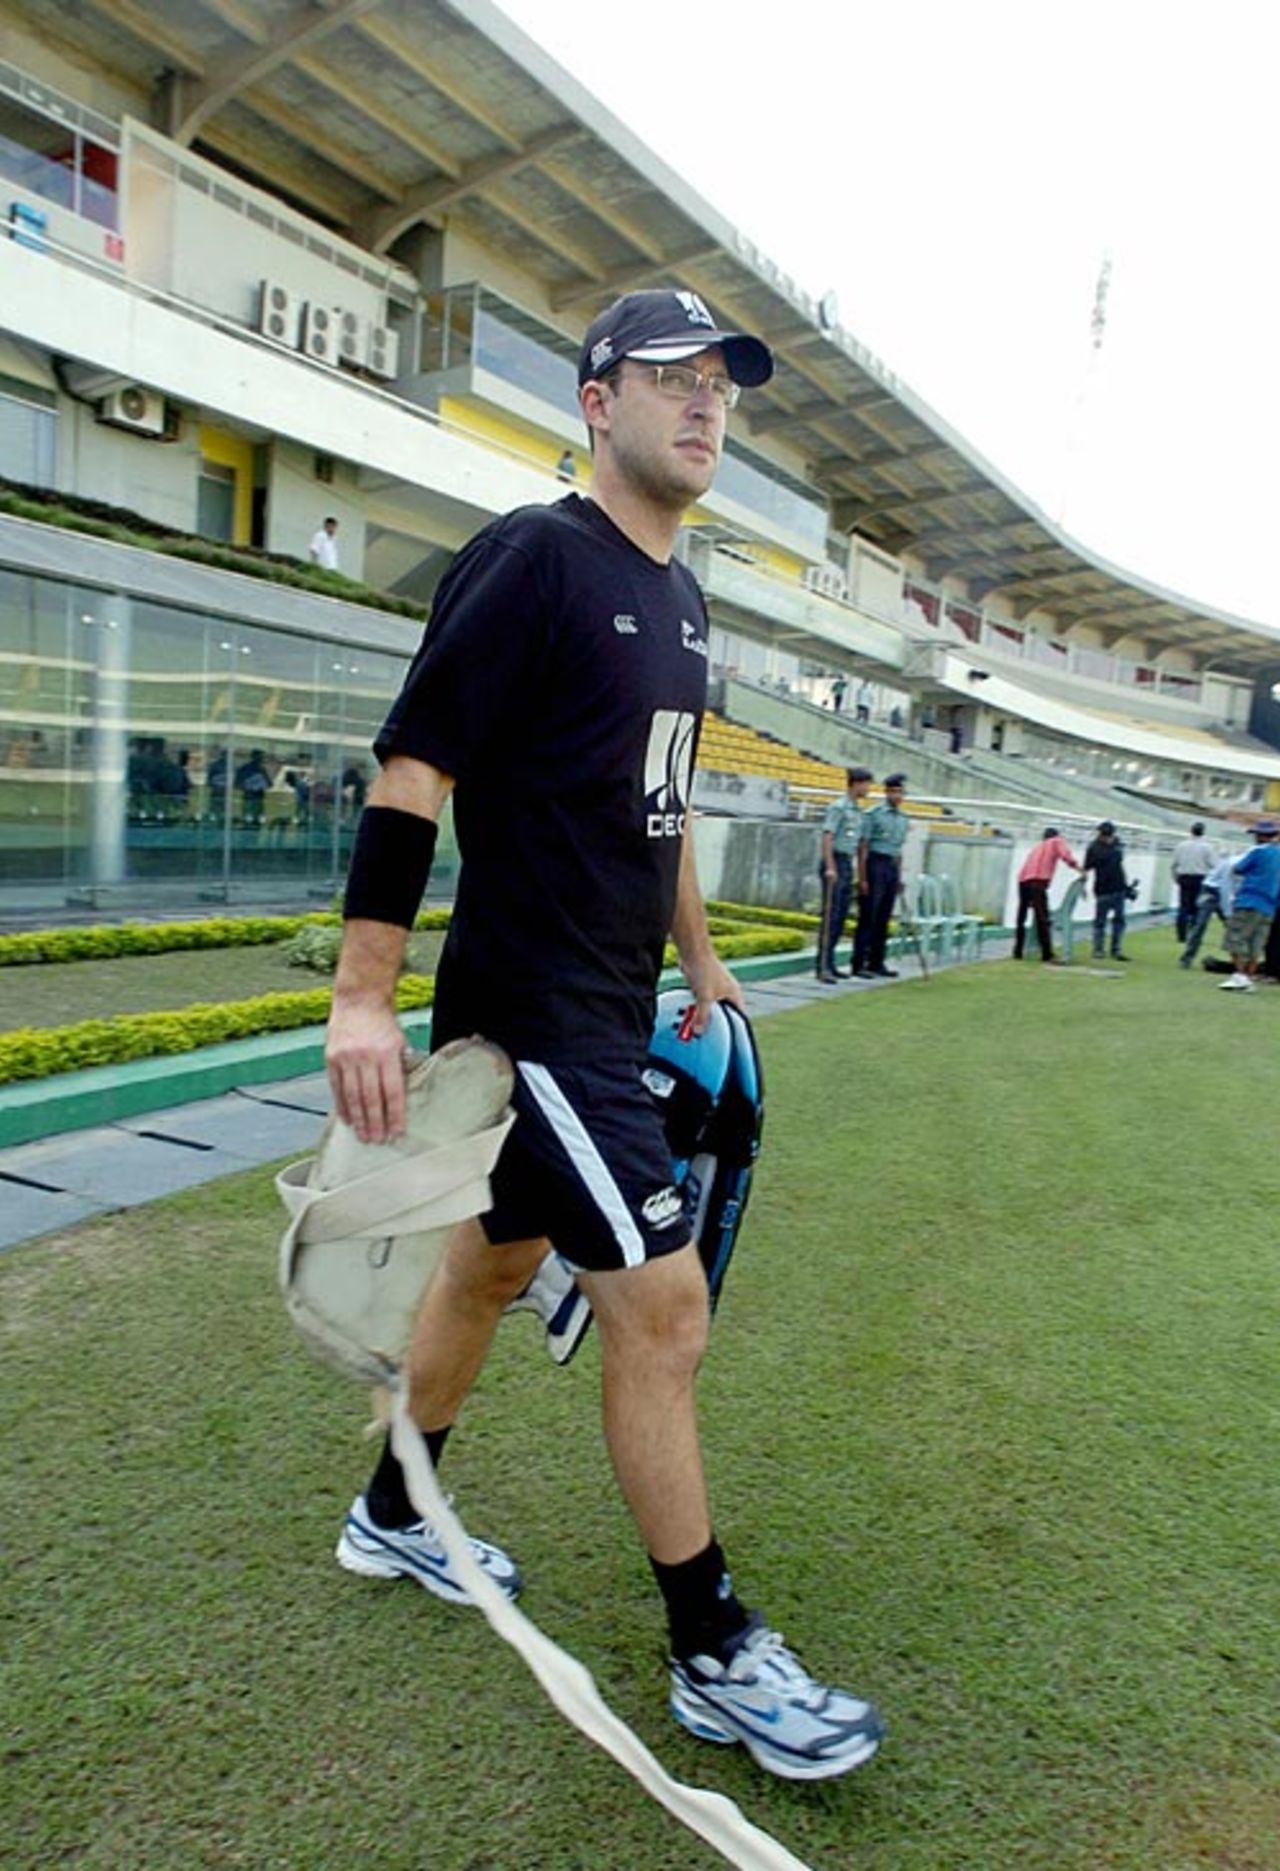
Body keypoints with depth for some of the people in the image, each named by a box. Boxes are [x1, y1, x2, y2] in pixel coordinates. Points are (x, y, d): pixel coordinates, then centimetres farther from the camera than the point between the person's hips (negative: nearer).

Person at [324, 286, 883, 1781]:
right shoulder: (535, 554, -12)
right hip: (528, 1011, -9)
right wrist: (364, 995, -23)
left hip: (609, 1012, 9)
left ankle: (390, 1519, 41)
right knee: (660, 1302, -5)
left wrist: (696, 955, 25)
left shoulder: (677, 597, 15)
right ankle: (714, 1661, 15)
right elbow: (413, 764, -18)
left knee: (497, 1260, 19)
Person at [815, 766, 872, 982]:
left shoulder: (858, 810, 17)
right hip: (835, 862, -9)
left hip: (847, 865, 9)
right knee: (830, 915, -10)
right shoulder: (838, 807, -9)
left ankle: (830, 963, 14)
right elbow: (827, 837, -16)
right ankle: (823, 966, -9)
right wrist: (830, 867, -23)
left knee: (841, 916, 9)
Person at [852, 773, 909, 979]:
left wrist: (899, 877, 16)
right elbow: (863, 847, -9)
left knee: (883, 919, 9)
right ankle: (859, 964, -1)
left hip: (892, 867, 6)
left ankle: (876, 962, 16)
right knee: (868, 918, -5)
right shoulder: (873, 814, -7)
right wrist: (862, 878, -13)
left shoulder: (903, 819, 14)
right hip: (875, 864, -6)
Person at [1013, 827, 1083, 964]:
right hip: (1037, 881, -6)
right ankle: (1047, 954, -14)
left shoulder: (1037, 846, 36)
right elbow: (1066, 856, -2)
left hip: (1023, 880, 6)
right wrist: (1081, 869, -3)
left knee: (1021, 918, 15)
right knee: (1042, 918, -10)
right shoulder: (1057, 842, 20)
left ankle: (1018, 952, 18)